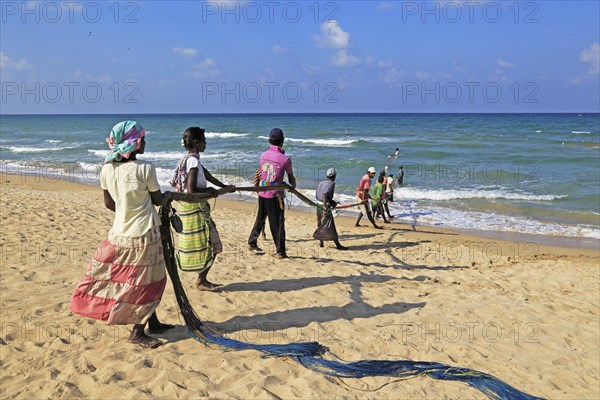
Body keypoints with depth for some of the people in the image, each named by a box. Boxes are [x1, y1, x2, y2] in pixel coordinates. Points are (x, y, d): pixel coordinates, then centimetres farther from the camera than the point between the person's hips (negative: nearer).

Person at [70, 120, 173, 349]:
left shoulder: (107, 169, -1)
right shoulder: (145, 169, -17)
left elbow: (109, 204, 7)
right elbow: (158, 200, -4)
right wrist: (169, 195, 18)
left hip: (120, 232, 6)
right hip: (144, 233, -6)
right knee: (145, 281, 7)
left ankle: (153, 323, 30)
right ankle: (137, 333, 17)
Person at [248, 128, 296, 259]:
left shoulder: (263, 155, 1)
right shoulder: (285, 159, -14)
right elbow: (291, 178, -1)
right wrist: (293, 185, 20)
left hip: (262, 193, 5)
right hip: (275, 195, -5)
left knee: (260, 219, 21)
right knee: (277, 224, 3)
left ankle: (252, 243, 32)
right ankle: (280, 252, 7)